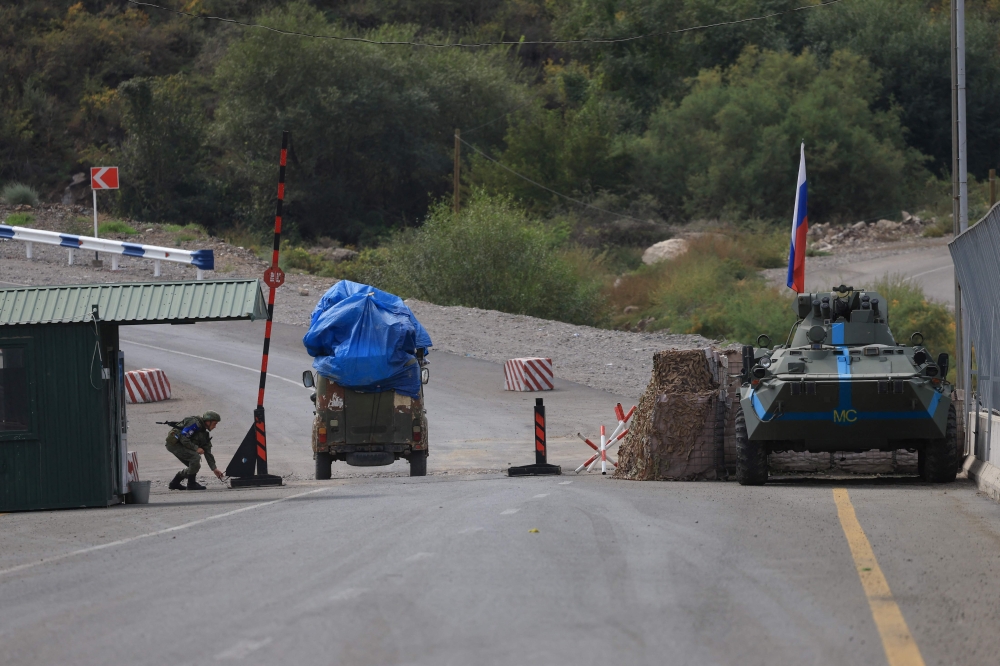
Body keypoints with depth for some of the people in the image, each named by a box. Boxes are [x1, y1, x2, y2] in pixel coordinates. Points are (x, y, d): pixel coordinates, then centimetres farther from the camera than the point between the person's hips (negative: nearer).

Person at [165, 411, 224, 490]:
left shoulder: (204, 433, 13)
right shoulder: (195, 423, -17)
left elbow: (208, 452, 14)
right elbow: (183, 438, -25)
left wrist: (214, 468, 8)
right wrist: (196, 448, -20)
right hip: (174, 444, -10)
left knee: (194, 466, 9)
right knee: (195, 457, -23)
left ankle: (174, 483, 20)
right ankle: (191, 484, -14)